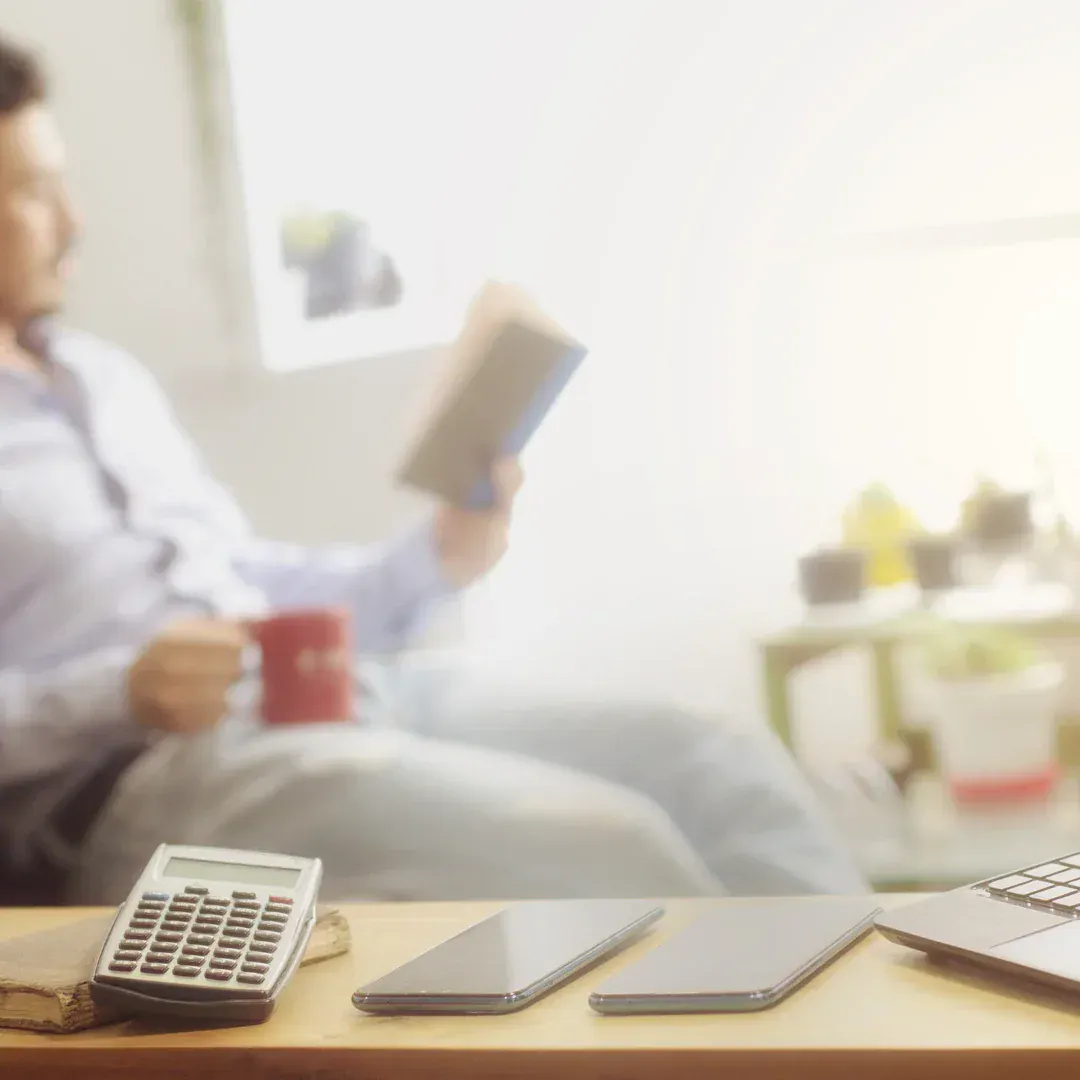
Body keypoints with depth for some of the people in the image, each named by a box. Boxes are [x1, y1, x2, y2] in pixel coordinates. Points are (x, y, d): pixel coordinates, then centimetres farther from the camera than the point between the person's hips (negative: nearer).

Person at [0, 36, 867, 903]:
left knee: (726, 769, -5)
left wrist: (431, 564, 10)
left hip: (328, 711, 8)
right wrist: (116, 693, -21)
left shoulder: (107, 376, 23)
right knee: (600, 843, -26)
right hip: (139, 774, -8)